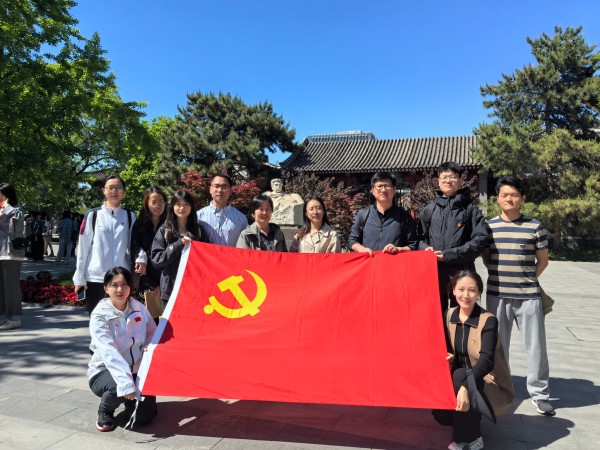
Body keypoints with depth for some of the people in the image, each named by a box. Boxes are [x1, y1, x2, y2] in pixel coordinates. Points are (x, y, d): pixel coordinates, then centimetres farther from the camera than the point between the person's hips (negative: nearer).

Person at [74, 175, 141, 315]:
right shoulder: (92, 215, 3)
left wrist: (141, 258, -16)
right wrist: (79, 277, 1)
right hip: (95, 278, -1)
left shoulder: (130, 216, 7)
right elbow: (83, 247, 3)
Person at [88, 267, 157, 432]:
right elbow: (109, 353, -31)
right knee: (120, 387, -38)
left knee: (144, 417, -12)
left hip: (135, 370, 4)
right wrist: (126, 384, -41)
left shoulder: (138, 308, -6)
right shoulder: (100, 315, -20)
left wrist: (148, 347, -15)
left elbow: (152, 332, 10)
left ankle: (131, 400, 24)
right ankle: (105, 412, -1)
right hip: (104, 371, -3)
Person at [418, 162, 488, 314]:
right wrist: (425, 248, -12)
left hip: (462, 275, -2)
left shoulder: (470, 209, 4)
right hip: (434, 273, 2)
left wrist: (449, 255, -15)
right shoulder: (428, 210, 12)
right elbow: (420, 238, 11)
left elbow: (479, 239, -7)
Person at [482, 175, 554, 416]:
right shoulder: (488, 226, 3)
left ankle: (540, 394, 22)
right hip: (497, 295, 1)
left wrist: (528, 280, 4)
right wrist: (501, 278, 6)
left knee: (536, 345, 6)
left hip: (528, 296, -1)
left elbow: (542, 260, 8)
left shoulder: (534, 227, -1)